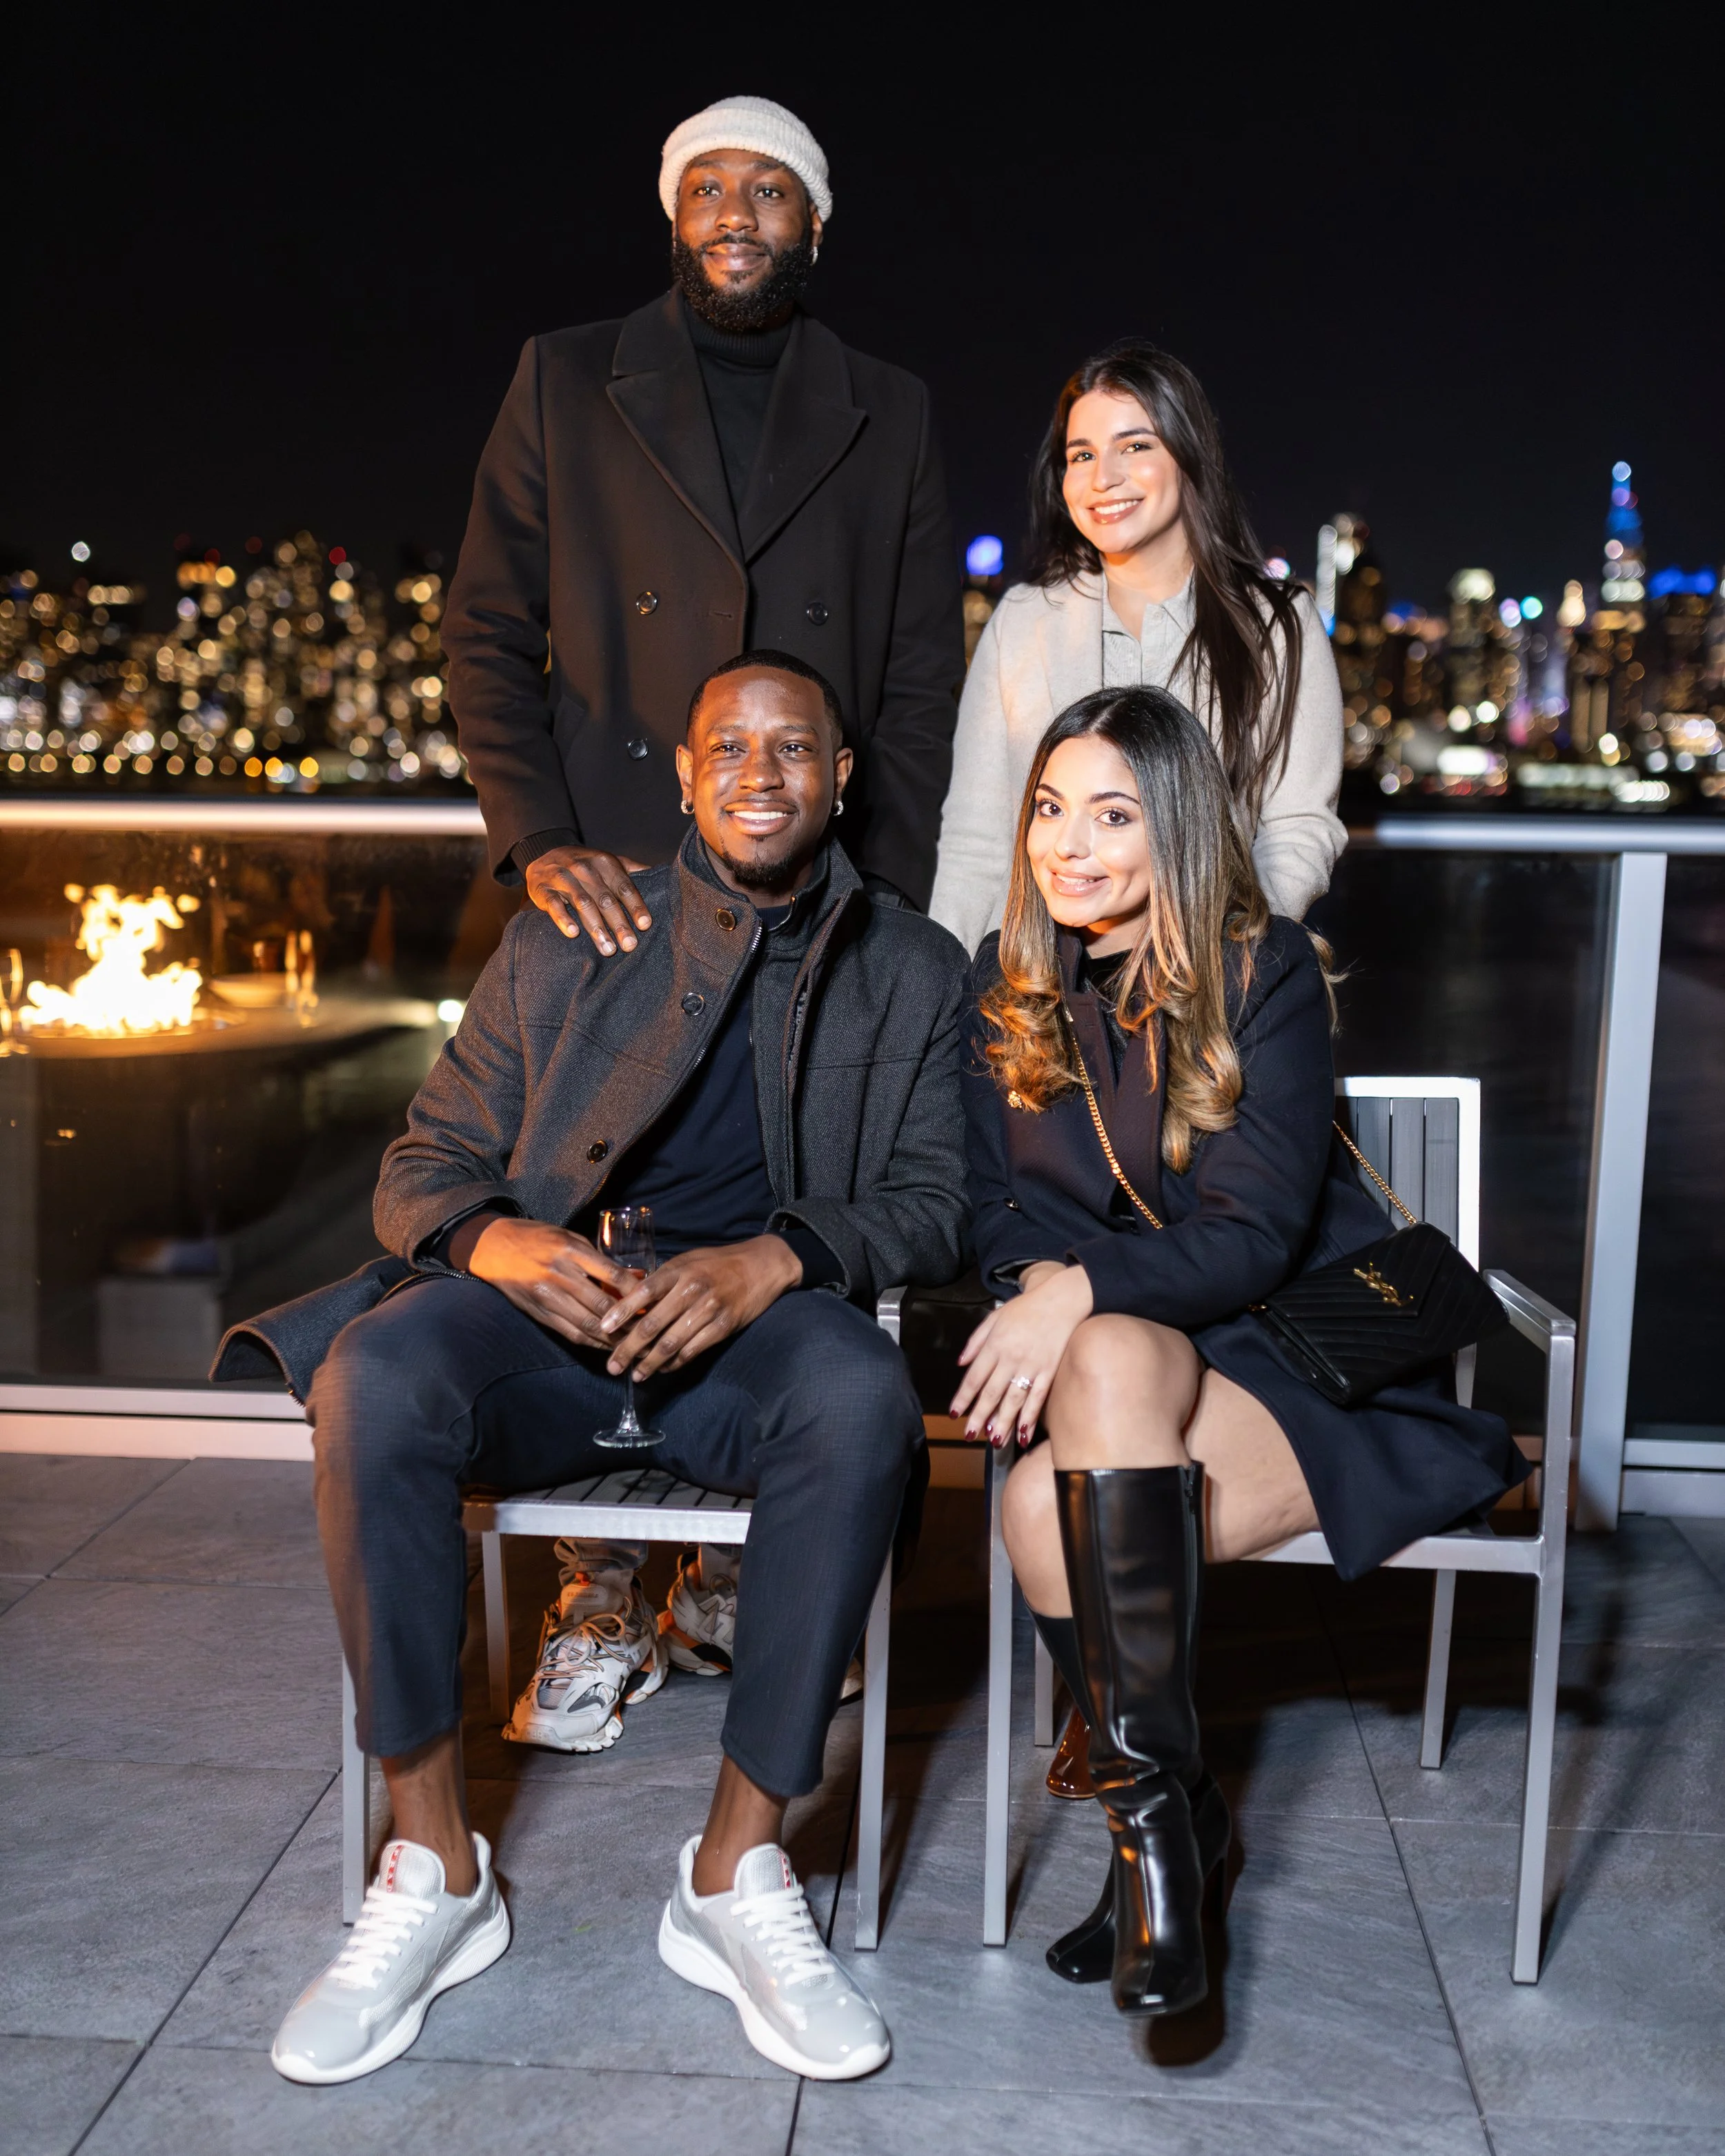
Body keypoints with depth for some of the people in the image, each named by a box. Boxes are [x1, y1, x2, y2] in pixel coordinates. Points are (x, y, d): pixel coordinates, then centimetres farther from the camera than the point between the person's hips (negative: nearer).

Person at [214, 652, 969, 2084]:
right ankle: (437, 1869, -17)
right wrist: (494, 1238, -14)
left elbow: (934, 1203, 5)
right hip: (547, 1309, 1)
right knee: (379, 1372, -32)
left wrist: (772, 1261, -16)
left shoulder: (915, 973, 16)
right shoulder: (563, 943, 17)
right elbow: (425, 1167, 12)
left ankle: (738, 1870, -21)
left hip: (757, 1323, 0)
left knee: (862, 1397, -36)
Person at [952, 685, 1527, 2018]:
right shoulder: (1008, 983, 7)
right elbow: (999, 1204, 7)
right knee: (1106, 1365, -33)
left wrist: (1084, 1290, -29)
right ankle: (1178, 1816, -16)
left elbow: (1255, 1236, -14)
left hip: (1311, 1348, -4)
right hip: (1131, 1352, 4)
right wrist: (1042, 1288, -16)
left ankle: (1155, 1811, -13)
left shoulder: (1268, 972, -7)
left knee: (1052, 1512, -31)